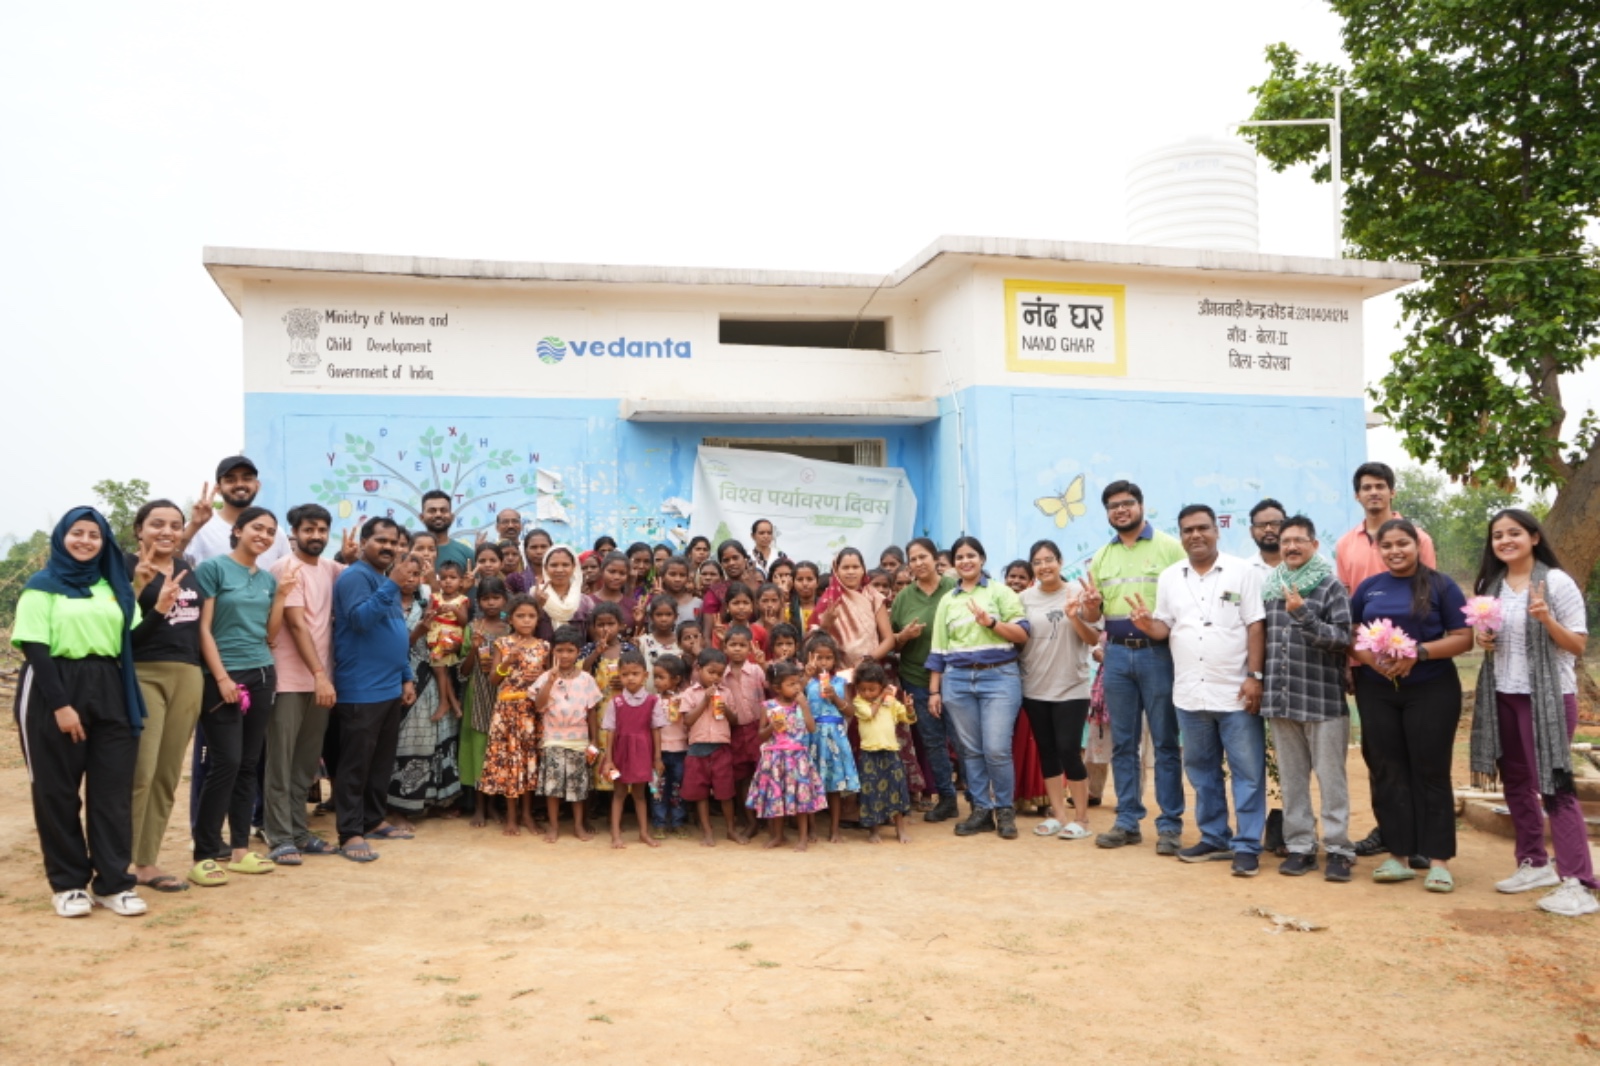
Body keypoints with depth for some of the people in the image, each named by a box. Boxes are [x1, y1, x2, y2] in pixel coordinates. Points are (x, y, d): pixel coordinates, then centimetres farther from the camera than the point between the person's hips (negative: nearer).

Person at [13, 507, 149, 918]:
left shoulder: (114, 587, 16)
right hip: (54, 690, -4)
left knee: (113, 788, 1)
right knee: (58, 791, 2)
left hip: (108, 691, 4)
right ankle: (67, 883, 13)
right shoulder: (42, 586, 2)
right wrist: (59, 704, -15)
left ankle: (113, 882, 6)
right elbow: (34, 649, -7)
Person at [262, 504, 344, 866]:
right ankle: (280, 837, 4)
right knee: (281, 762, 0)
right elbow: (296, 625, -16)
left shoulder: (329, 568, 10)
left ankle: (299, 831, 21)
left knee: (307, 762, 12)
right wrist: (320, 676, -21)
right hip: (290, 679, -7)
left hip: (320, 679, 7)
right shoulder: (287, 568, -9)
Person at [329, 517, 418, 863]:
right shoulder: (355, 576, -10)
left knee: (383, 762, 15)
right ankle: (350, 833, 0)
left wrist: (407, 677, 16)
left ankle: (373, 820, 25)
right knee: (356, 764, -4)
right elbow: (361, 618, -27)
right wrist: (392, 583, -30)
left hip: (391, 688, 9)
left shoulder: (388, 581, 18)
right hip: (361, 690, -9)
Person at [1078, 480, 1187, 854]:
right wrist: (1089, 606, -9)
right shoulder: (1101, 556, 12)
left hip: (1158, 652, -4)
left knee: (1165, 742, 1)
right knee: (1122, 743, 9)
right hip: (1117, 654, 5)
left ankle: (1170, 824, 8)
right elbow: (1092, 617, 14)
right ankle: (1128, 821, 17)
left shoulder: (1169, 547, -2)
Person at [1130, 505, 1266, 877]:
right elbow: (1165, 629, 10)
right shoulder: (1168, 577, 9)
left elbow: (1256, 626, -5)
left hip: (1236, 692, -4)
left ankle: (1247, 846, 6)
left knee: (1247, 771, -1)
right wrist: (1147, 624, -13)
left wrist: (1255, 676, -12)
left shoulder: (1243, 572, -1)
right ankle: (1215, 838, 25)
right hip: (1190, 693, 4)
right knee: (1201, 770, 13)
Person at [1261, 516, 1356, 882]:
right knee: (1291, 778, 9)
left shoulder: (1330, 586, -2)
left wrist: (1303, 615, -20)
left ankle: (1338, 849, 8)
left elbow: (1343, 639, -10)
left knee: (1331, 777, 1)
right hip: (1281, 699, 4)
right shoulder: (1269, 587, 11)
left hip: (1323, 700, -4)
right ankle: (1300, 846, 17)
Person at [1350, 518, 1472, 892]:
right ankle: (1397, 856, 15)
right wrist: (1369, 658, -9)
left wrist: (1418, 652, -17)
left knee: (1430, 773, 0)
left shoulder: (1440, 585, 0)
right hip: (1376, 691, 3)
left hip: (1431, 691, -3)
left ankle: (1438, 860, 8)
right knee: (1387, 773, 6)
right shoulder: (1368, 588, 10)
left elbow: (1463, 637, -4)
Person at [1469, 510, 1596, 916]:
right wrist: (1483, 640, -3)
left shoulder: (1557, 582, -9)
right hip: (1502, 695, 6)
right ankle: (1535, 864, 25)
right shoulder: (1490, 586, 8)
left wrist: (1546, 619, -27)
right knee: (1516, 782, 12)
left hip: (1548, 696, -6)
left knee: (1553, 784, -9)